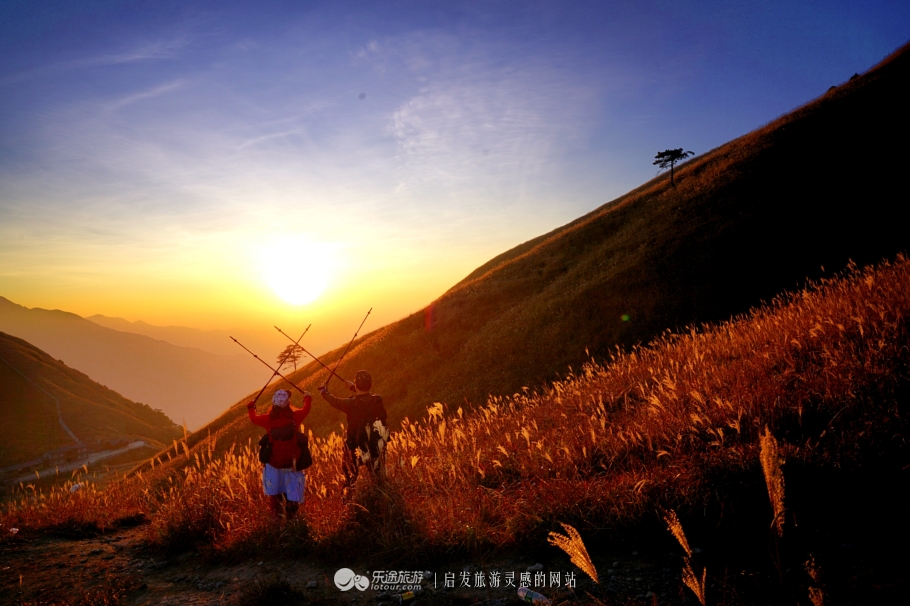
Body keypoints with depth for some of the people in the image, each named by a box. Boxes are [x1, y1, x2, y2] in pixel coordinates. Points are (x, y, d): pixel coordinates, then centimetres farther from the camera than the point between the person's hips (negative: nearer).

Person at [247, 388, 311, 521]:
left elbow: (254, 418, 8)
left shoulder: (268, 419, -12)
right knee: (292, 494, 11)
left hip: (273, 461, 1)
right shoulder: (295, 416, -12)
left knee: (274, 492, 17)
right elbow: (306, 409, 9)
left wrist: (251, 407, 29)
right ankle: (290, 518, 14)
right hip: (291, 462, -1)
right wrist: (307, 397, 30)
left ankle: (276, 516, 25)